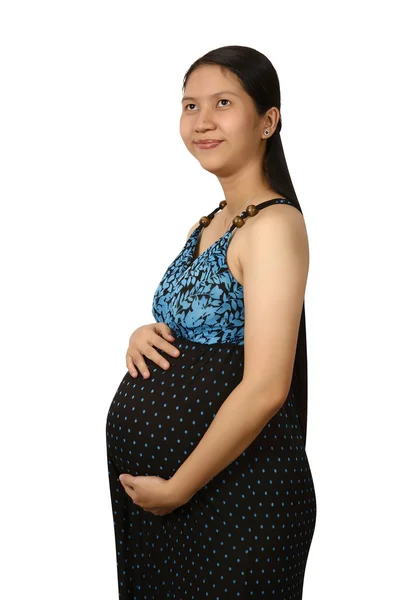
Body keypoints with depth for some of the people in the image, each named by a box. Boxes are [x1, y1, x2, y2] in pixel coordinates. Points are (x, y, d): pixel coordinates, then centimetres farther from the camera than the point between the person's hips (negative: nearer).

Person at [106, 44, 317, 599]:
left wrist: (178, 488, -15)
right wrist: (146, 337, -1)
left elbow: (265, 388, -23)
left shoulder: (274, 225, -17)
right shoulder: (205, 226, 9)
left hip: (231, 490, -8)